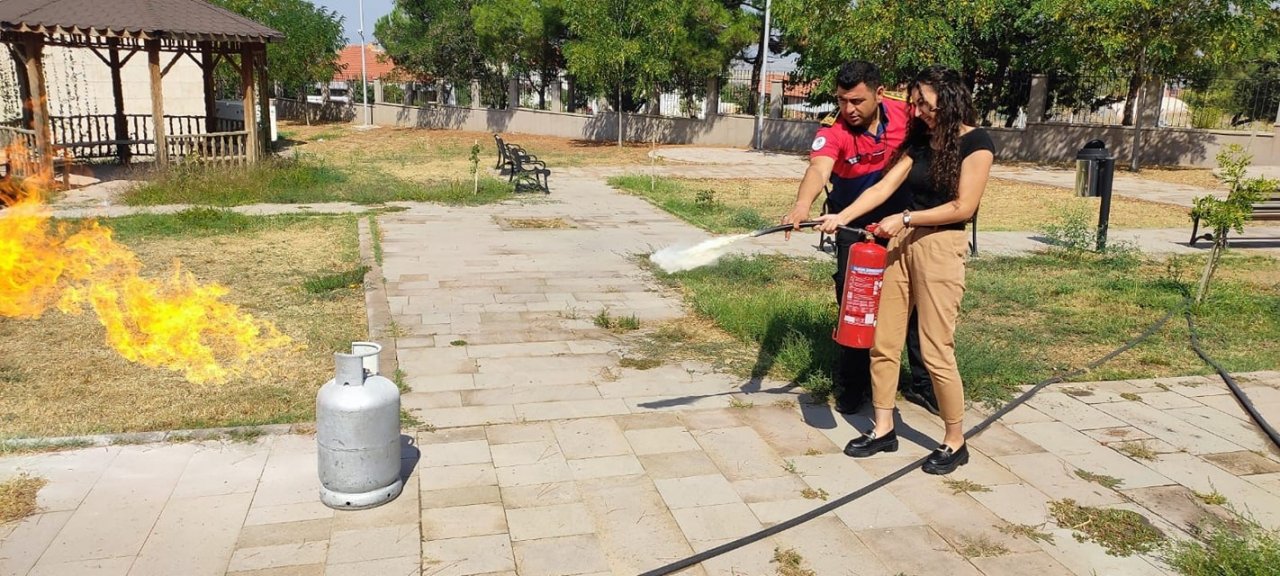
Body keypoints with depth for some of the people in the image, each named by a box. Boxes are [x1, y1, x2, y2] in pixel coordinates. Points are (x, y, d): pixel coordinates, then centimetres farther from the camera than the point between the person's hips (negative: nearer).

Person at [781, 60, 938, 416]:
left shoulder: (904, 114, -14)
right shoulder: (833, 131, -25)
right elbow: (819, 168, -45)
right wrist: (802, 205, -65)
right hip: (855, 230, -3)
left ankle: (922, 383, 26)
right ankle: (851, 388, 17)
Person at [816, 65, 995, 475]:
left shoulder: (975, 142, -7)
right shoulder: (920, 140, 12)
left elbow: (963, 207, -13)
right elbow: (885, 186, 4)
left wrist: (905, 218, -12)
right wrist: (842, 216, -8)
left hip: (941, 248, -7)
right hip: (900, 243, 7)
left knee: (936, 351, -5)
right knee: (882, 341, 7)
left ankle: (955, 443, 12)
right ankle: (883, 429, 21)